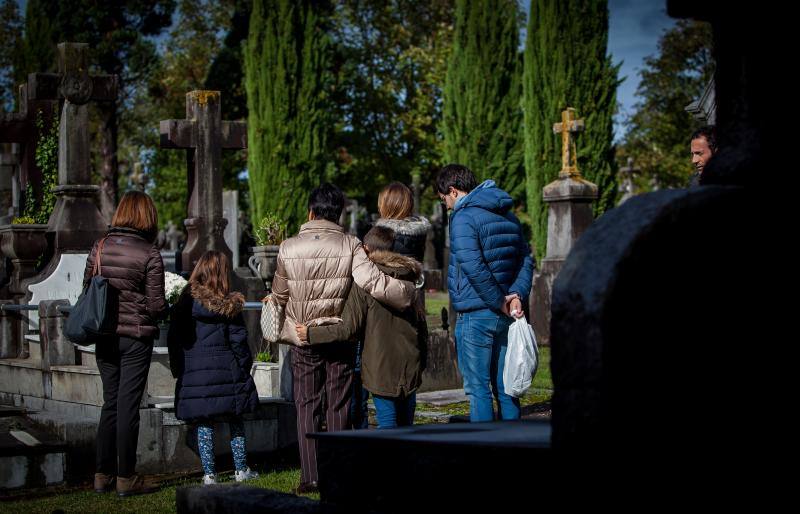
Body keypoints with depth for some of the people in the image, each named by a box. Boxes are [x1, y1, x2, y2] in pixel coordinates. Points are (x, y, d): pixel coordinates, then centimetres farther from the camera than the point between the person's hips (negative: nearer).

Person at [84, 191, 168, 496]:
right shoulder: (149, 254, -11)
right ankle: (125, 477, 6)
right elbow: (156, 305, -11)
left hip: (104, 336, 4)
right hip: (136, 336, -4)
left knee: (110, 404, 14)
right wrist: (165, 311, 10)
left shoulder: (100, 247, 2)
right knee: (128, 406, 1)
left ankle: (103, 474, 17)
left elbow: (86, 289, 5)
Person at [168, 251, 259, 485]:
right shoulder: (230, 305, -3)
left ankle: (209, 473, 4)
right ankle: (241, 469, 15)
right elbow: (239, 341, -1)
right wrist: (244, 367, 10)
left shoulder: (186, 302, -1)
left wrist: (177, 369, 11)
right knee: (235, 421, 11)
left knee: (204, 424, 5)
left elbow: (174, 339, 2)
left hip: (193, 372, 1)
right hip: (226, 370, 0)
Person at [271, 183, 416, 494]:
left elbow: (279, 296, 3)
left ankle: (309, 477, 5)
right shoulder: (350, 246, -11)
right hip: (340, 337, 0)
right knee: (338, 407, 10)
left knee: (307, 406, 9)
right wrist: (409, 293, -8)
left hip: (303, 339, 0)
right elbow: (374, 283, -22)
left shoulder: (288, 249, -7)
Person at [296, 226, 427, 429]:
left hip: (381, 366, -5)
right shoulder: (408, 280, 8)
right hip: (410, 367, 5)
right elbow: (422, 325, 12)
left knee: (387, 425, -2)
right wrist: (422, 362, 21)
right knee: (406, 425, 12)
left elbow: (348, 329, -14)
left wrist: (311, 334, -5)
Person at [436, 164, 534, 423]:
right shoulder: (507, 215, 14)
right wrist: (517, 294, -1)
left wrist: (500, 301, -15)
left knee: (478, 389, -2)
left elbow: (474, 267, -23)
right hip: (504, 315, 8)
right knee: (504, 386, 13)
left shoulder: (463, 218, -12)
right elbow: (526, 259, 12)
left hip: (475, 315, -8)